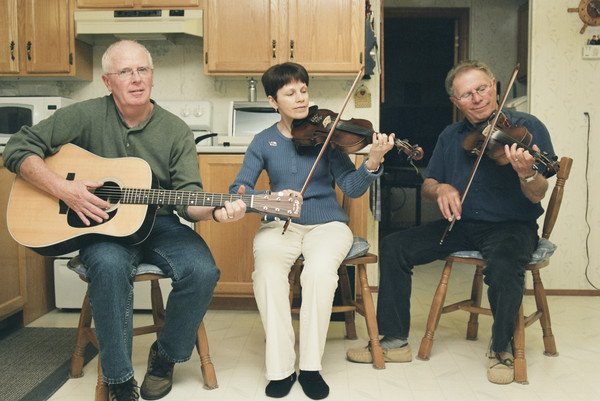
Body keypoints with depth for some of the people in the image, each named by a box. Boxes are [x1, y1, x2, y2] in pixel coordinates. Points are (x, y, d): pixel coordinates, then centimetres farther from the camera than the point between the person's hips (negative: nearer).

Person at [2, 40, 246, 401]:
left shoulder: (176, 131, 2)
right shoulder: (86, 116, -1)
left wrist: (215, 210, -27)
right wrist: (63, 188, -17)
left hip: (159, 224, 2)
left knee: (202, 271, -25)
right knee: (110, 265, -36)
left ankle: (166, 354, 5)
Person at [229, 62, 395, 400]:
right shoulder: (263, 142, 6)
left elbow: (352, 188, -6)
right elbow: (238, 191, -3)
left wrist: (372, 163, -26)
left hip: (326, 223, -1)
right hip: (279, 225, 1)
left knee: (320, 270, -34)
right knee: (268, 271, -32)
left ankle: (310, 367, -16)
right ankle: (281, 368, -17)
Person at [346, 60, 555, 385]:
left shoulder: (527, 127, -6)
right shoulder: (451, 136, 10)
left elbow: (536, 197, -13)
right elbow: (427, 187, 11)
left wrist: (527, 174, -37)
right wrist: (440, 189, -14)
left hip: (511, 225, -5)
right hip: (460, 224, 5)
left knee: (503, 265, -37)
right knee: (394, 247, -11)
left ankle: (501, 348, -8)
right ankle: (394, 341, -1)